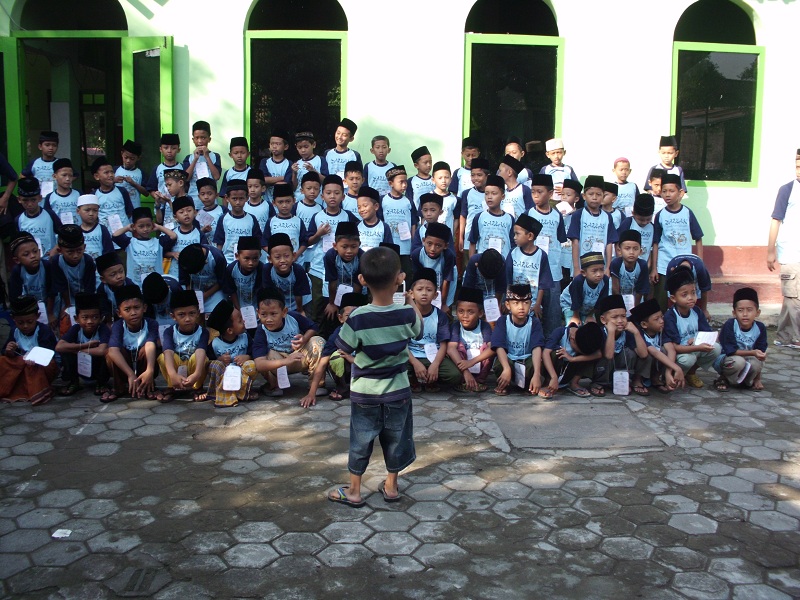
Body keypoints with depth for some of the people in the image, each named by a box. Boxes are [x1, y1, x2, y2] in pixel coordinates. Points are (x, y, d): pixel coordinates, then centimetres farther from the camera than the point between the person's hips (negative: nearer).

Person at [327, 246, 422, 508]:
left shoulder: (357, 318, -24)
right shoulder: (407, 314, -18)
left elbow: (344, 350, -13)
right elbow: (418, 329, 5)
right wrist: (412, 302, 18)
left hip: (364, 393, -1)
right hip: (397, 391, 2)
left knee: (360, 442, 15)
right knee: (395, 439, 20)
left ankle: (354, 491, 28)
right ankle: (391, 486, 35)